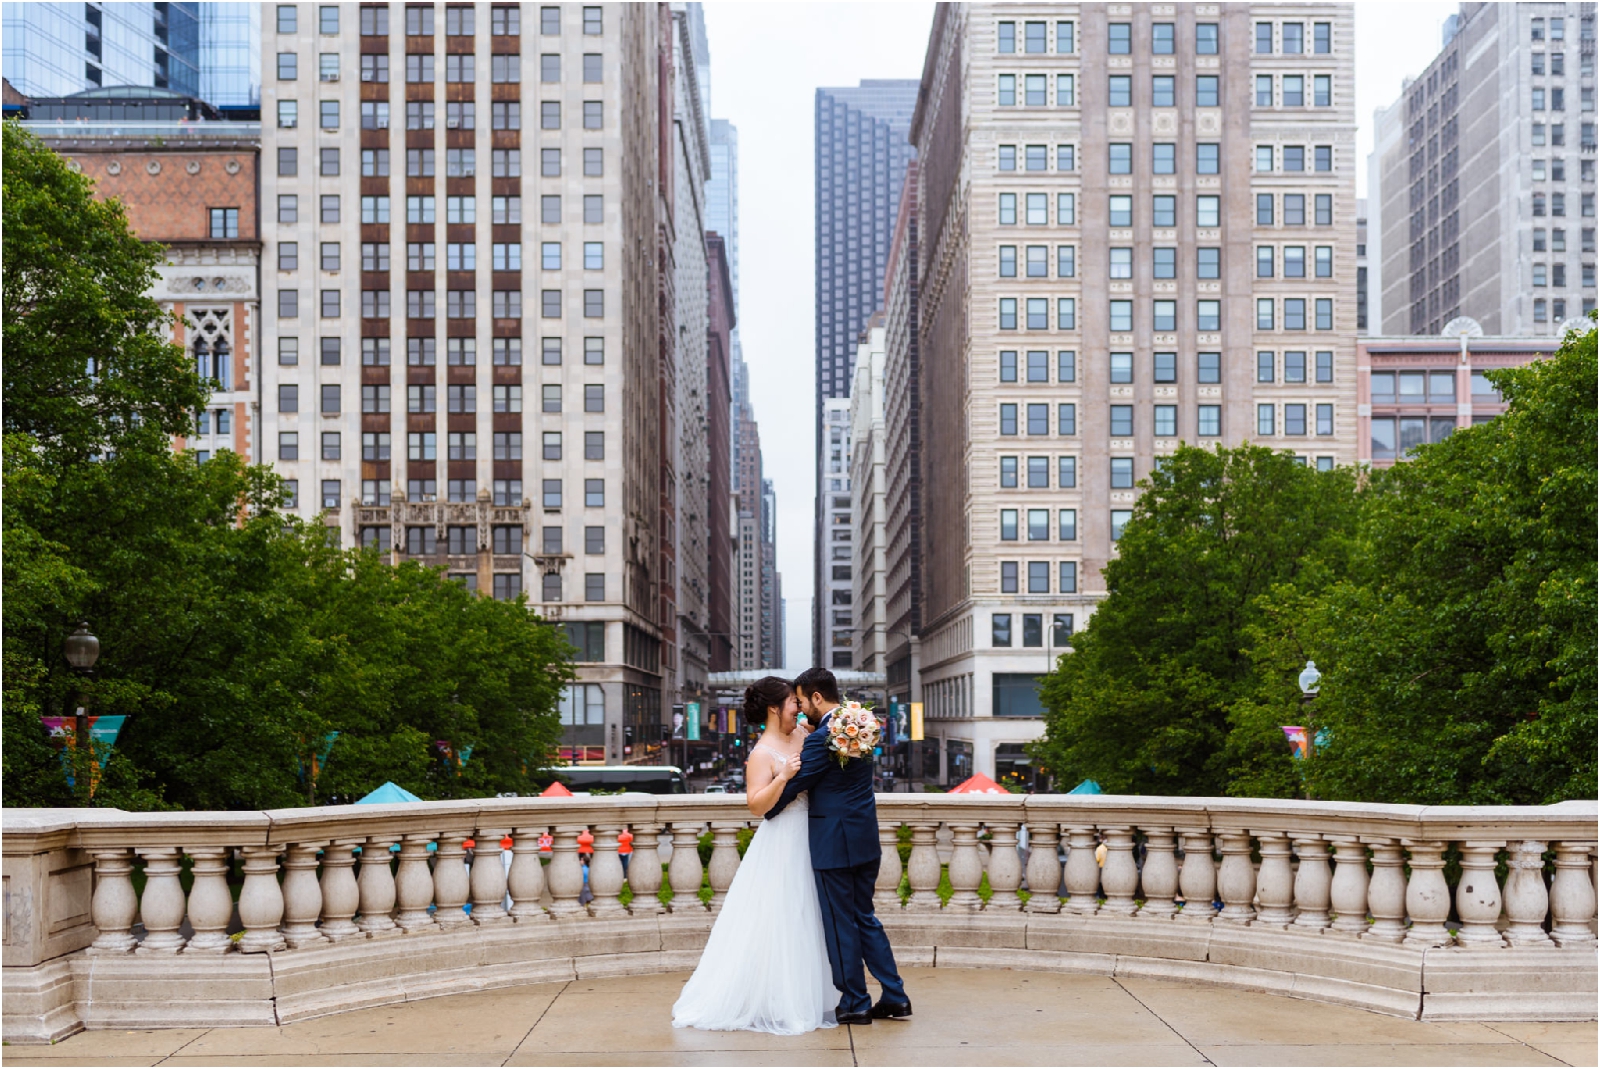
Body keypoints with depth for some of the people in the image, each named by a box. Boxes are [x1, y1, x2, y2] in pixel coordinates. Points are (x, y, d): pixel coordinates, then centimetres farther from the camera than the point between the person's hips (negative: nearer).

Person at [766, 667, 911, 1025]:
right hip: (866, 840, 9)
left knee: (840, 924, 3)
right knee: (864, 918, 16)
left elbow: (795, 784, -10)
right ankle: (894, 996, 17)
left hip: (835, 844, -9)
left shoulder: (821, 739, -18)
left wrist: (768, 814, 4)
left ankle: (854, 1003, 11)